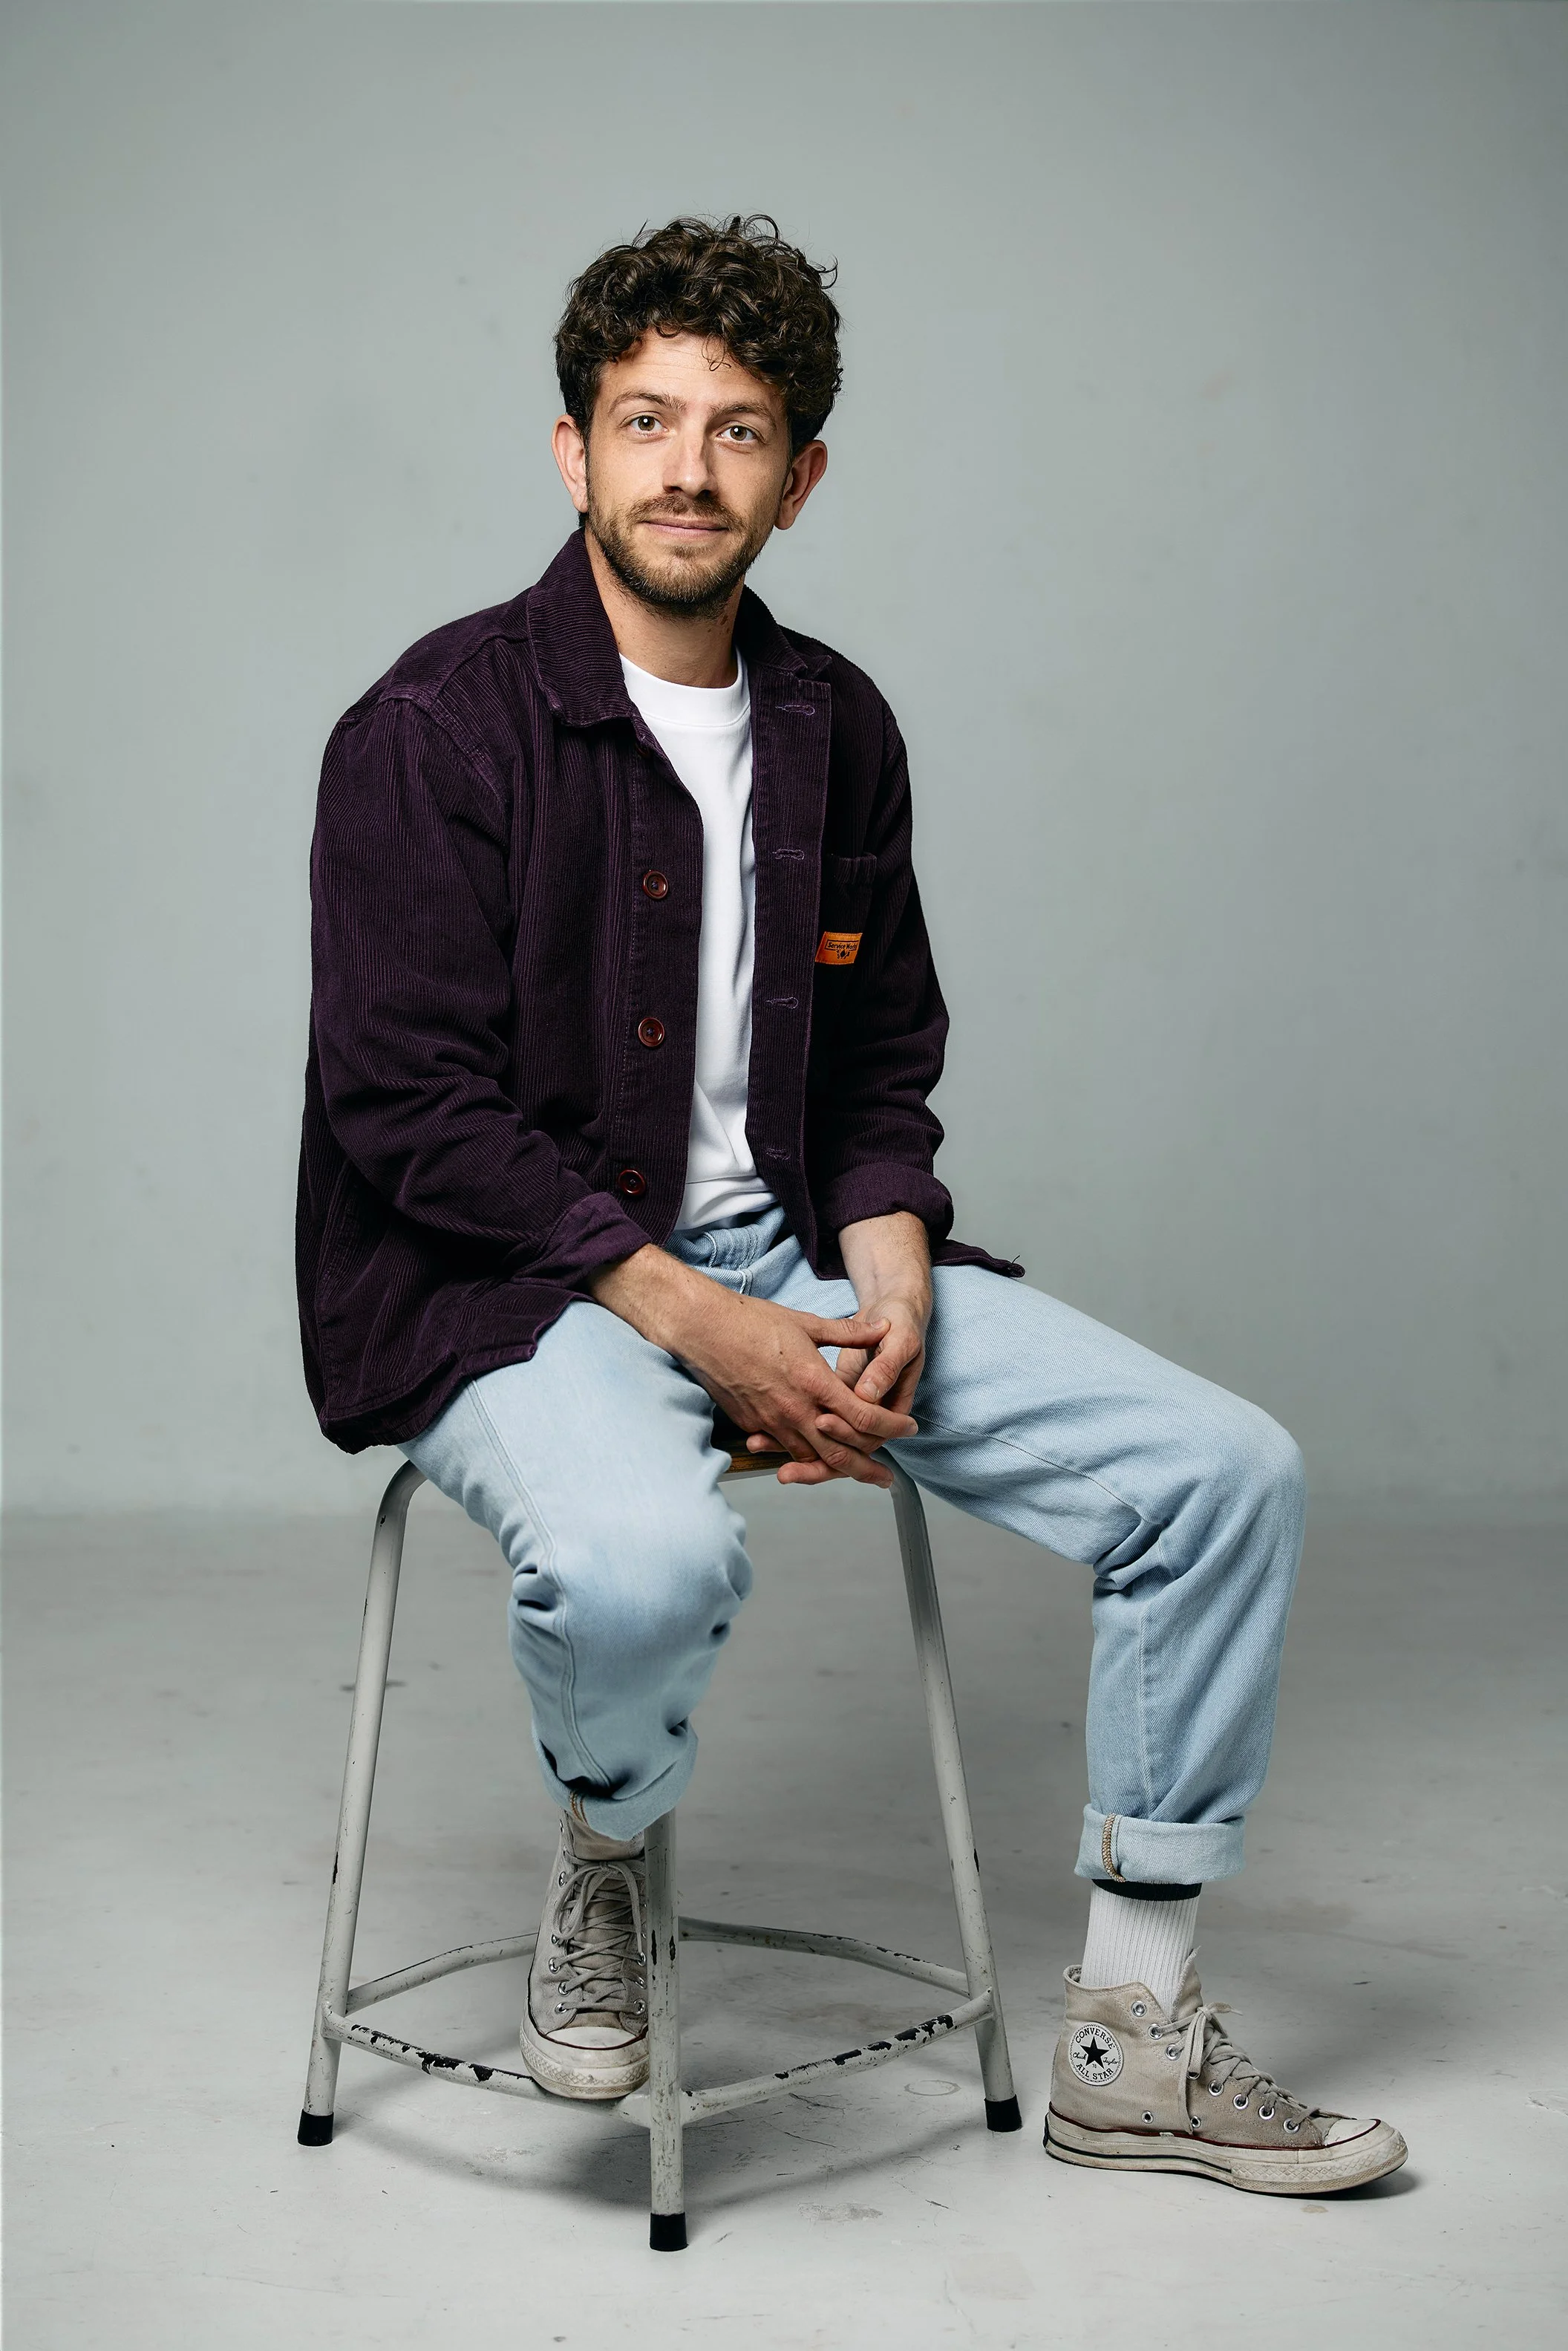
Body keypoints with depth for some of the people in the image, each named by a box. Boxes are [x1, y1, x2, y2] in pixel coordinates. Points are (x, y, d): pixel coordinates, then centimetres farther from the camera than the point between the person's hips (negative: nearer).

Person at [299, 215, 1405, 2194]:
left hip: (793, 1254, 6)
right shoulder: (435, 730, -9)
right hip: (512, 1287, -6)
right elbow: (414, 1112, -14)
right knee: (645, 1562, -40)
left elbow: (880, 1066, 14)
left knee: (1225, 1471, -7)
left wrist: (887, 1291, -6)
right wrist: (698, 1324, -20)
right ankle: (601, 1877, -2)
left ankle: (1132, 2045, 5)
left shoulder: (837, 728, 9)